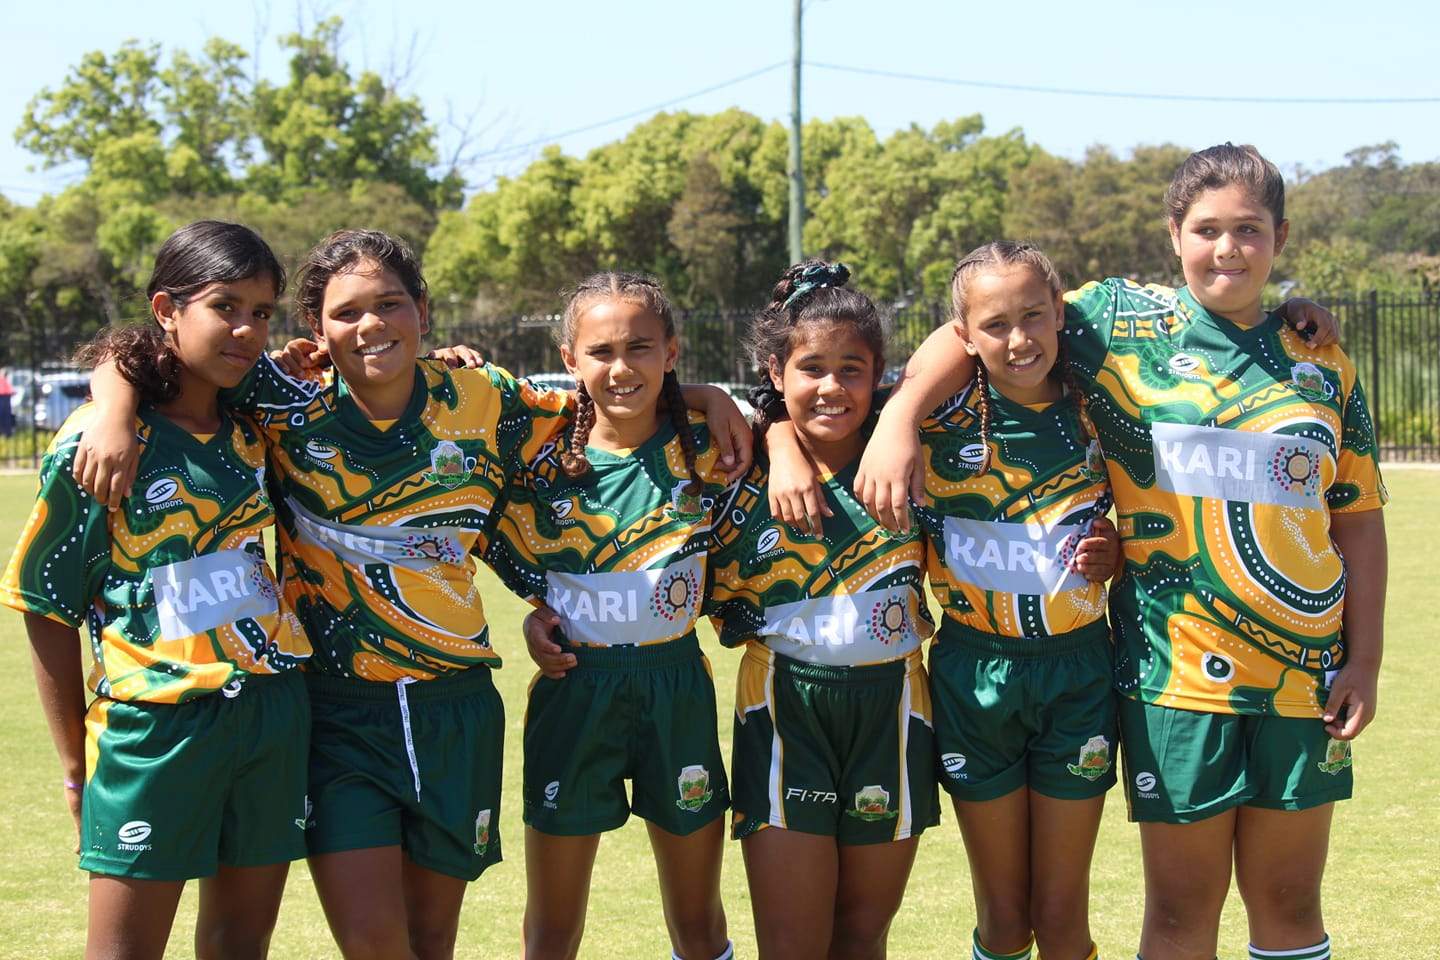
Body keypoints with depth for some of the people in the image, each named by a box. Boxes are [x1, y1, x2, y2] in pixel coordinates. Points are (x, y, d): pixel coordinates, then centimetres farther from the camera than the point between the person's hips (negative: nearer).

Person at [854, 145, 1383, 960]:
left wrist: (1365, 660, 3)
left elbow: (1358, 519, 10)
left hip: (1305, 675, 3)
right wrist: (898, 423, -15)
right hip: (1177, 672, -3)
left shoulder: (1322, 366, 8)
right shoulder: (1125, 321, 0)